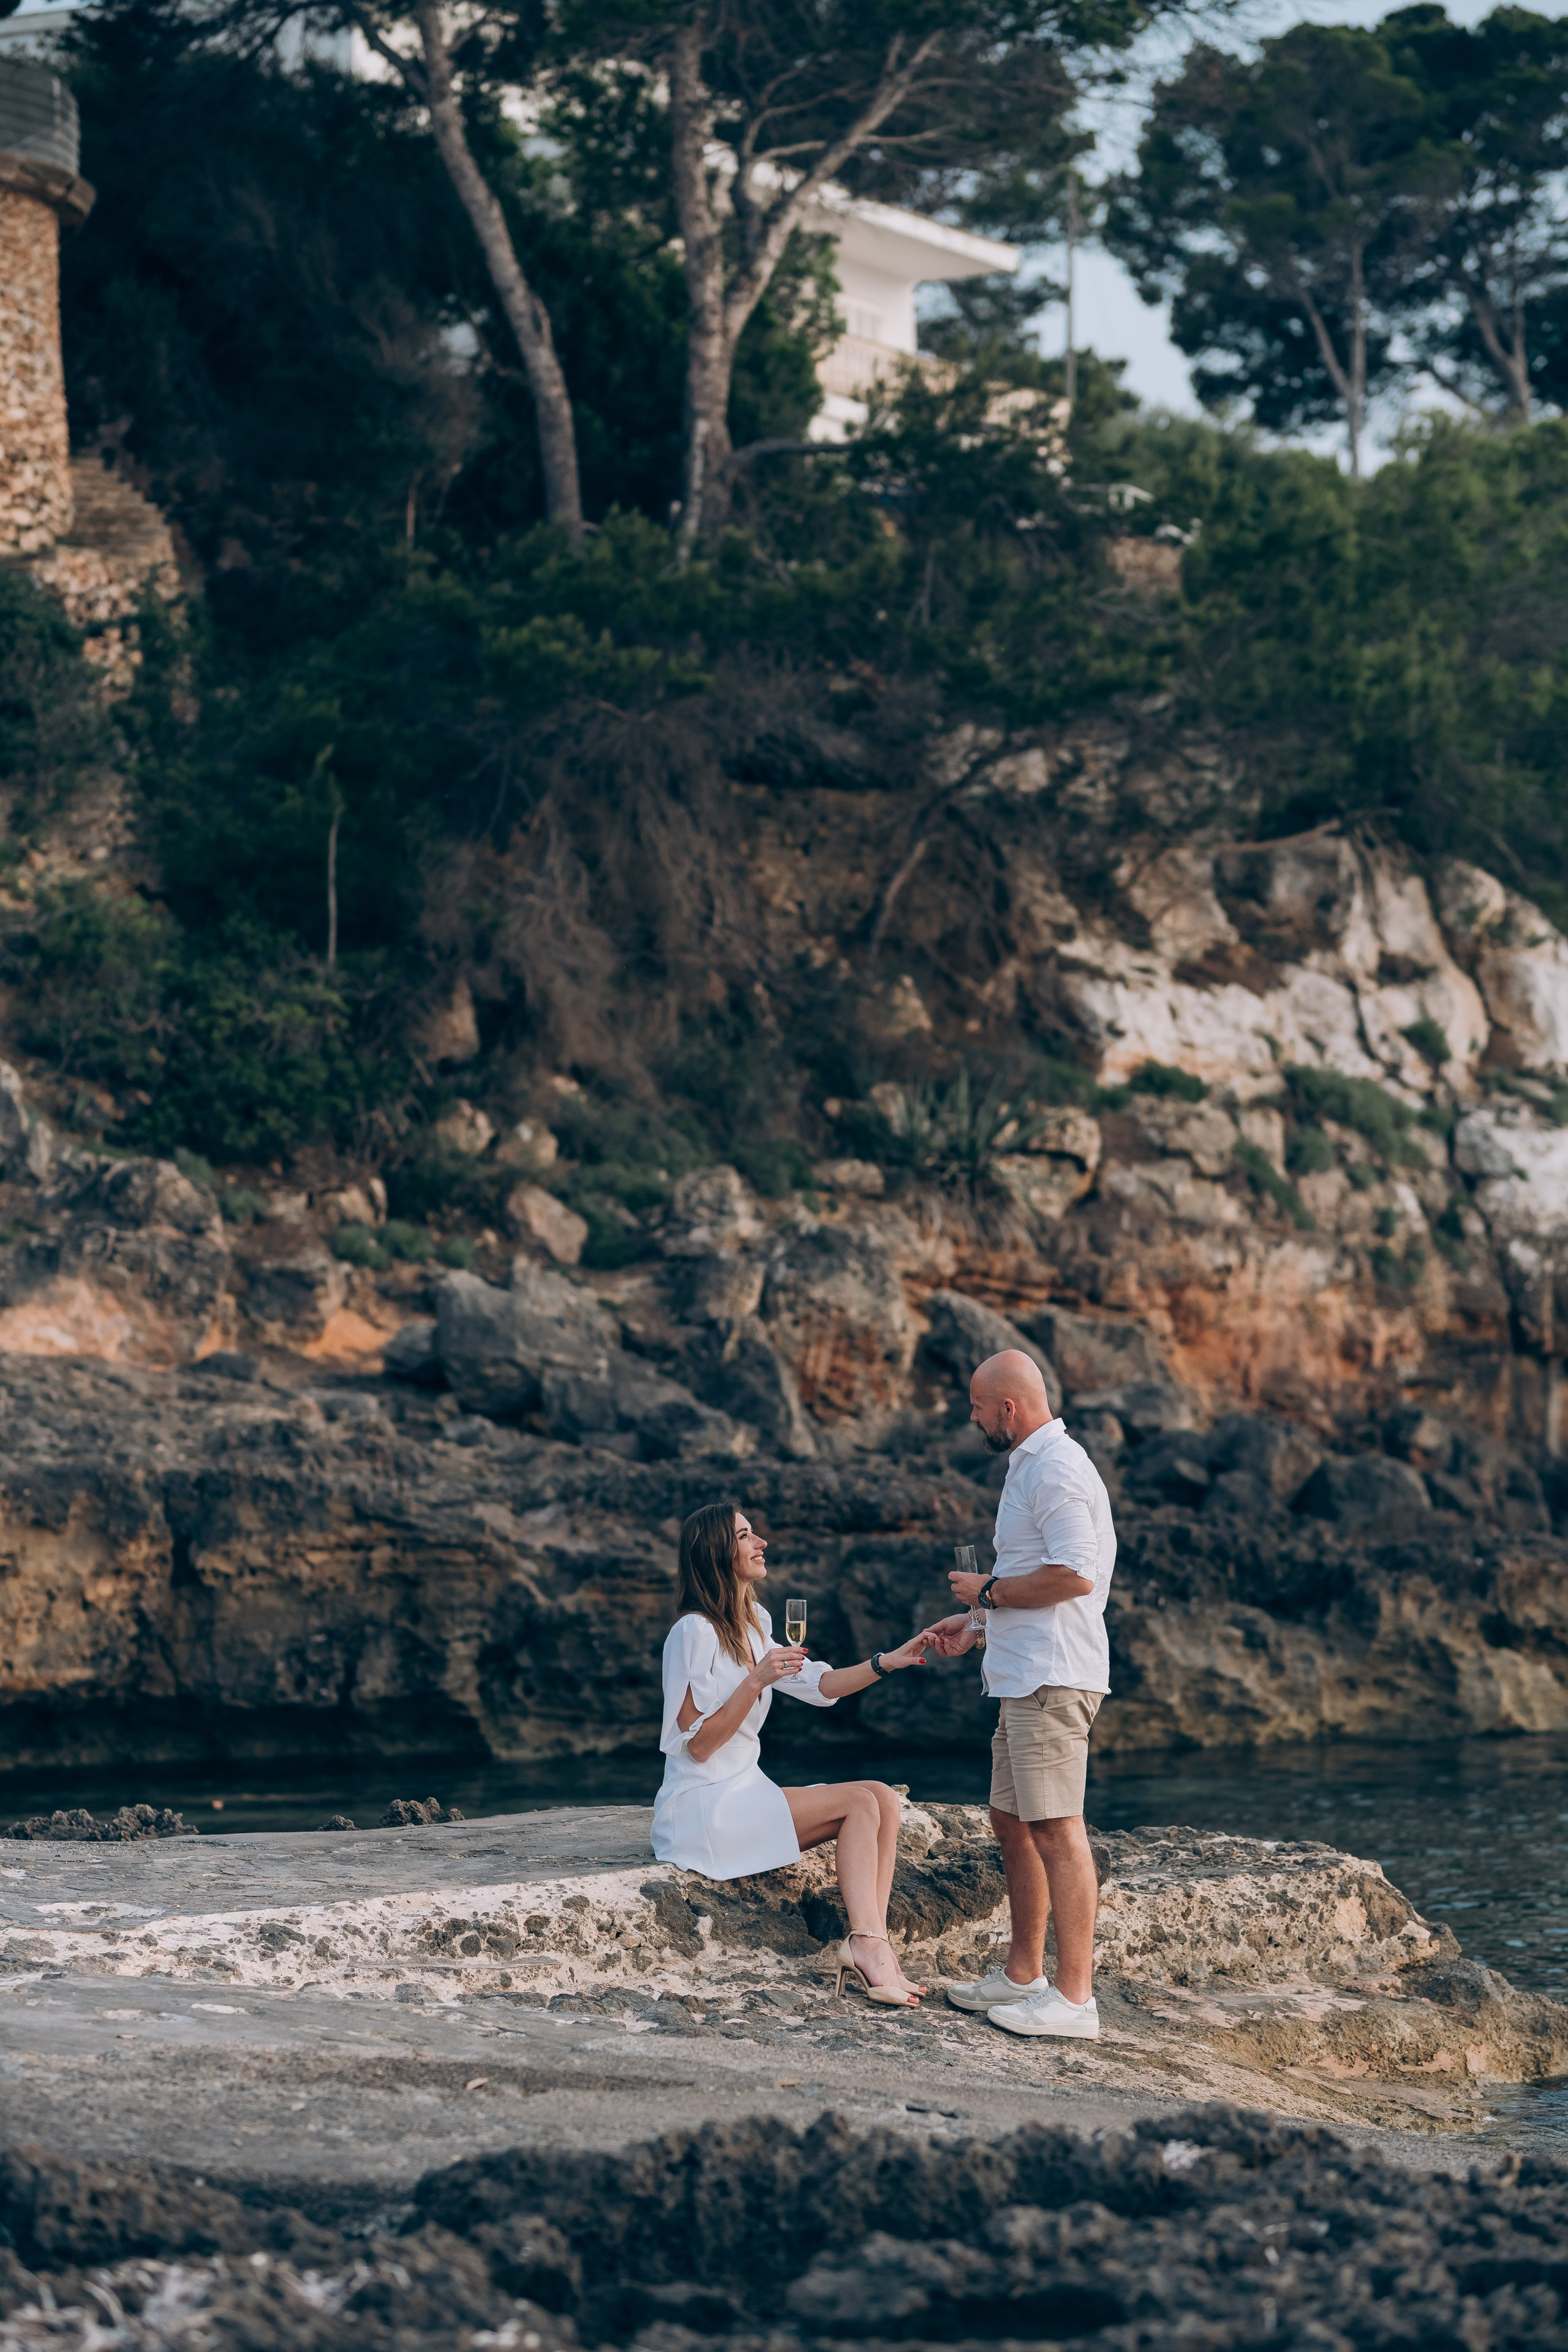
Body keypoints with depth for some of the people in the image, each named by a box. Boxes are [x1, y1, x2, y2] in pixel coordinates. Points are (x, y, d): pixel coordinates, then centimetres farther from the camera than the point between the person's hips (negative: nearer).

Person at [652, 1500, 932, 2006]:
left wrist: (888, 1662, 3)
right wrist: (757, 1681, -23)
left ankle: (871, 1944, -21)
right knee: (860, 1803, -19)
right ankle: (866, 1944, -22)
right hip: (702, 1810, -9)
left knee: (882, 1797, -8)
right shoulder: (695, 1631, -15)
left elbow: (817, 1684, 16)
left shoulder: (753, 1624, 13)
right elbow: (698, 1745, -16)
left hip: (745, 1794, 9)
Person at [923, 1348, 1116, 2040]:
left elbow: (1074, 1575, -24)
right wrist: (976, 1625, 26)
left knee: (1057, 1829, -10)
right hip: (1026, 1675, 11)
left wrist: (990, 1592, -11)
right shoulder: (1032, 1465, 20)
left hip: (1051, 1682, -11)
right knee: (1012, 1824, 16)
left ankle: (1074, 1997, -10)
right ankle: (1024, 1975, 24)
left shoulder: (1056, 1469, -14)